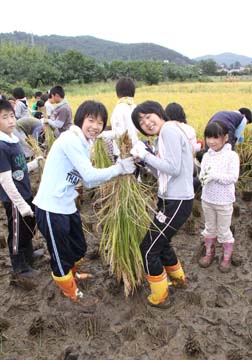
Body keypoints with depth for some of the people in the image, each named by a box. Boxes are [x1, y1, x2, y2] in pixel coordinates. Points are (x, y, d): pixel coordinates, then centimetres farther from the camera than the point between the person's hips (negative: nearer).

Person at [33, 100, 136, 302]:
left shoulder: (84, 143, 9)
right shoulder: (70, 139, -20)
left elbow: (88, 181, 5)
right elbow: (90, 176, -24)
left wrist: (118, 170, -3)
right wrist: (119, 168, -13)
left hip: (68, 206, 9)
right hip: (52, 208, -9)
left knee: (78, 248, 26)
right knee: (62, 256, 12)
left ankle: (70, 274, 55)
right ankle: (70, 291, 37)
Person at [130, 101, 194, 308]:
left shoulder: (169, 129, -15)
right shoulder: (165, 135, 14)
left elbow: (173, 168, -23)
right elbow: (163, 172, 11)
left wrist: (146, 155, -15)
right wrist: (144, 158, -2)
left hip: (177, 202, -10)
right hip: (170, 199, 10)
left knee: (148, 249, 0)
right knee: (161, 242, 26)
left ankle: (159, 297, 18)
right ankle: (178, 278, 48)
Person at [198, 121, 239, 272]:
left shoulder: (231, 156, -15)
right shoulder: (207, 156, -1)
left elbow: (233, 177, -21)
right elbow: (202, 175, -1)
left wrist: (215, 175, -28)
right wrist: (204, 176, -24)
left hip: (224, 201, -4)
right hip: (207, 199, 4)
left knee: (224, 230, 10)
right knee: (210, 228, 20)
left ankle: (227, 257, 30)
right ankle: (209, 253, 38)